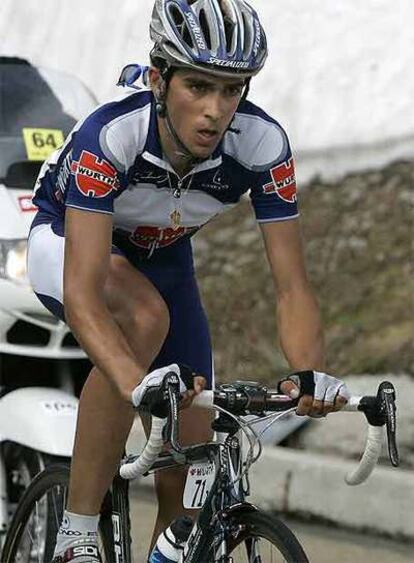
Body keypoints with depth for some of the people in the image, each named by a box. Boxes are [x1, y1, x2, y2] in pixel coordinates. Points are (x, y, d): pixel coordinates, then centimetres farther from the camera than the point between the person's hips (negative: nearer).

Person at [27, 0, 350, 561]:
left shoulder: (263, 144, -30)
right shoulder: (110, 134, -39)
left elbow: (292, 286, -28)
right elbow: (82, 294, -46)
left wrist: (310, 372, -48)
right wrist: (138, 383, -63)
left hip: (162, 257, 4)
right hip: (69, 241, -4)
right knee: (145, 316, -37)